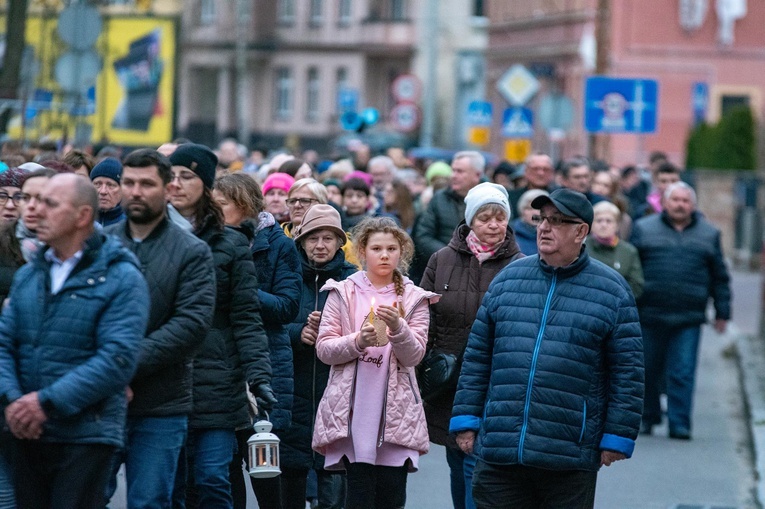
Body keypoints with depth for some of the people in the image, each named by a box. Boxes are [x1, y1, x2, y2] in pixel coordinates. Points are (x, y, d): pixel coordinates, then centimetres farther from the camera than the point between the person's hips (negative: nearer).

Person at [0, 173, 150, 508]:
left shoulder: (121, 279, -7)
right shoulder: (27, 276, 13)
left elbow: (117, 358, -16)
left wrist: (48, 402, -19)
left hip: (86, 435, -6)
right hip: (27, 434, 6)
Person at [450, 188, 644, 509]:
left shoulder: (612, 290, 1)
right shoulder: (508, 279, 10)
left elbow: (627, 371, 0)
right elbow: (477, 356, 12)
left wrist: (616, 439, -5)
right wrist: (466, 420, 6)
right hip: (497, 453, 3)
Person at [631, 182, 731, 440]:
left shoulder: (709, 234, 11)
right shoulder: (643, 229, 7)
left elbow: (720, 277, 14)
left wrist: (722, 312, 10)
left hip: (689, 318, 0)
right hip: (650, 314, 0)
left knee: (683, 374, -5)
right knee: (648, 370, 8)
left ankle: (679, 423, -1)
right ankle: (648, 417, 24)